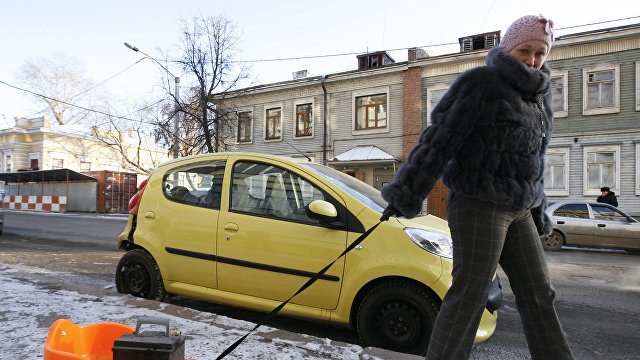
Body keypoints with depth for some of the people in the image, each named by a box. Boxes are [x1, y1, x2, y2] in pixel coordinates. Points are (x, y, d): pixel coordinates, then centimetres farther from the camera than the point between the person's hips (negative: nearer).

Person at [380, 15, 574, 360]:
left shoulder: (540, 96, 18)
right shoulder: (481, 82, -7)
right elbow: (439, 140, -15)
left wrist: (538, 210, 25)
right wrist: (405, 193, -18)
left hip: (519, 211, 8)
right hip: (478, 205, -8)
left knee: (539, 295, 14)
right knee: (469, 294, -6)